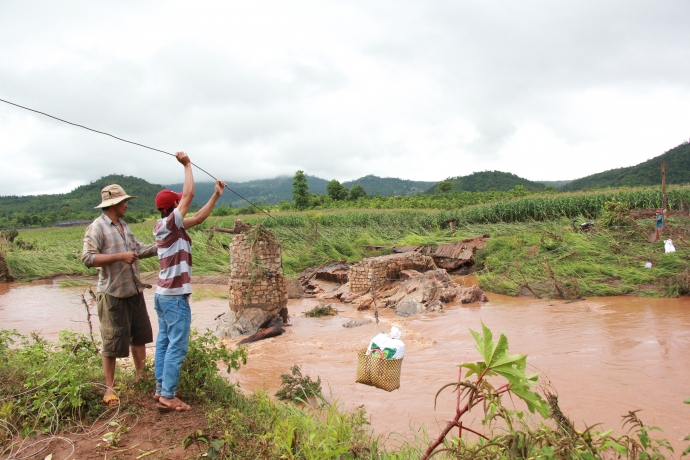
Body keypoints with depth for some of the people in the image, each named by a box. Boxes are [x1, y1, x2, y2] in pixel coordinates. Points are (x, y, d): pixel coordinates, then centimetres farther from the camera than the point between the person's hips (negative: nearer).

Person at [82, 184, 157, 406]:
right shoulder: (97, 228, -12)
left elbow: (139, 249, 16)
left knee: (140, 336, 17)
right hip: (112, 294, -8)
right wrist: (120, 256, -25)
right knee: (112, 342, 1)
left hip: (134, 291, 8)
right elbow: (88, 258, -20)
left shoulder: (124, 226, 14)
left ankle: (141, 376, 32)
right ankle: (109, 388, 15)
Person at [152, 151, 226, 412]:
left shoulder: (164, 226, 11)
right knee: (177, 346, -5)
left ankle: (161, 388, 23)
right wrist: (186, 164, -7)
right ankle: (168, 397, 0)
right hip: (175, 296, -10)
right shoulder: (169, 224, -15)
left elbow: (198, 218, 16)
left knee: (164, 342, 14)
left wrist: (216, 196, 16)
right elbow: (189, 194, -17)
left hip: (164, 294, 10)